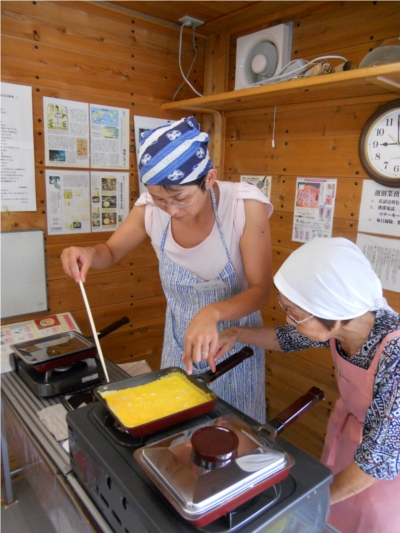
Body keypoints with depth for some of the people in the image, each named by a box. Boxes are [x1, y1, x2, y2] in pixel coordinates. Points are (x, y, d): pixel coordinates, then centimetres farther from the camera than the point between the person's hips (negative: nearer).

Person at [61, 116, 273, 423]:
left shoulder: (246, 206, -26)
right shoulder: (150, 209, -17)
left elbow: (261, 290, -22)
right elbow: (111, 251, 0)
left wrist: (213, 312, -41)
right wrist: (88, 254, -24)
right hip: (179, 342, 3)